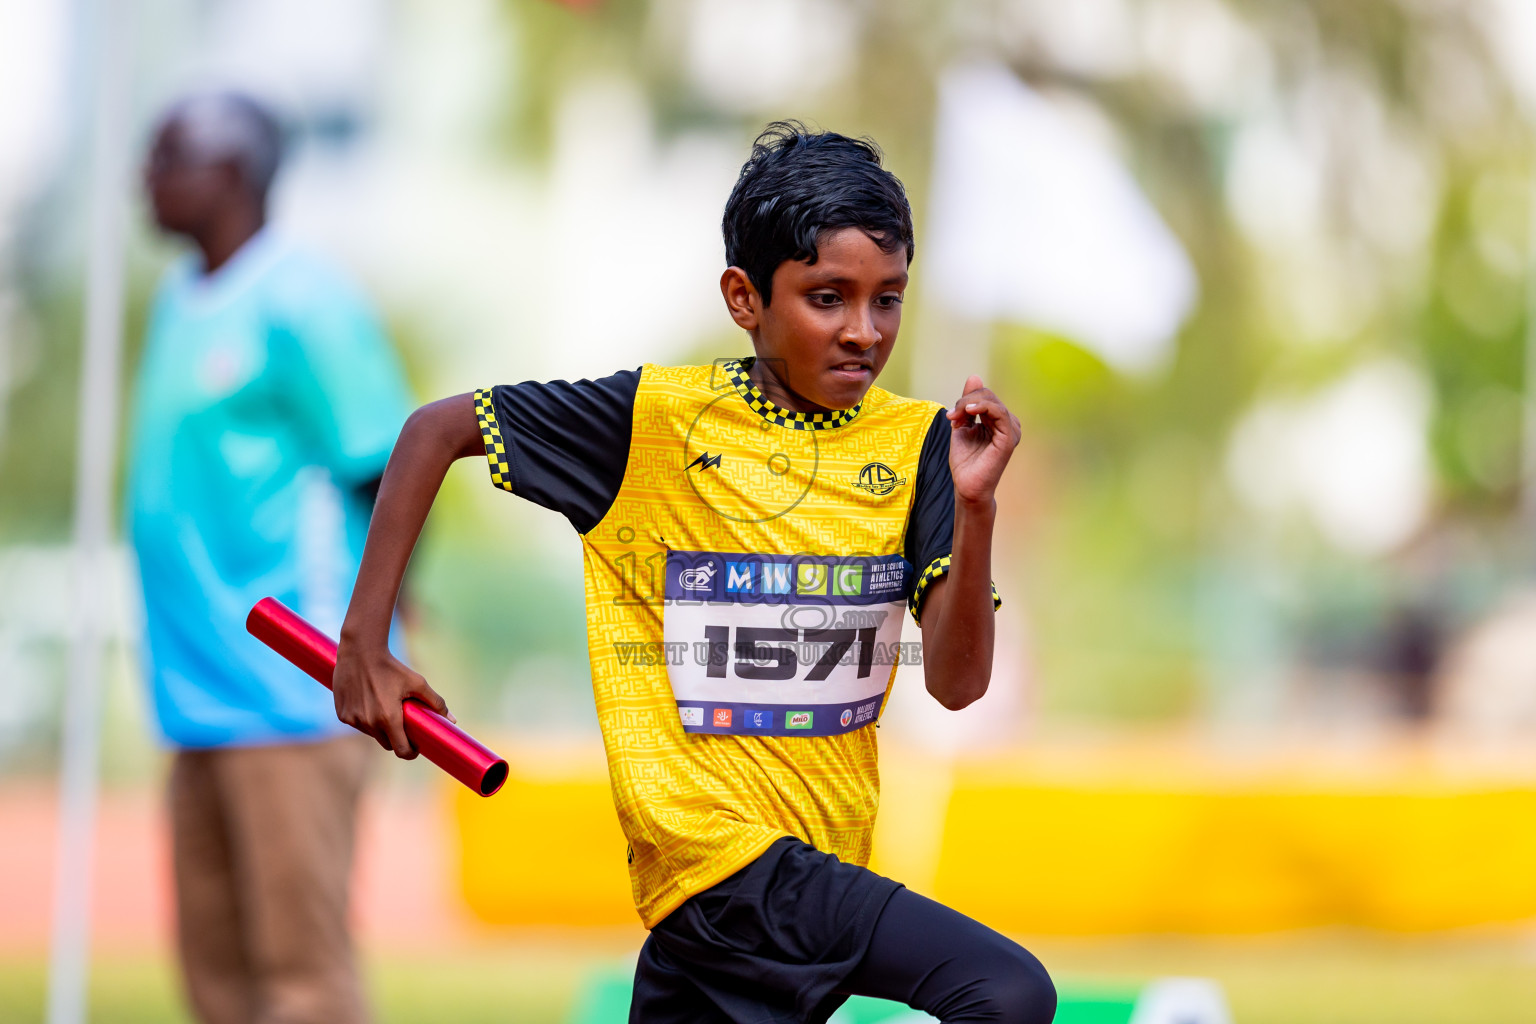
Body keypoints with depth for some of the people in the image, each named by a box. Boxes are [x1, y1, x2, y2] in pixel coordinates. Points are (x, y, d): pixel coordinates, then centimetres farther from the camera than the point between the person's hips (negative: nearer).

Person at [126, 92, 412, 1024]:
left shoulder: (300, 300, -10)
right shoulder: (183, 299, 17)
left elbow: (387, 468, -11)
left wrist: (371, 616, -7)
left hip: (290, 695, -9)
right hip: (202, 693, 9)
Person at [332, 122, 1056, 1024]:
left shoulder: (916, 443, 3)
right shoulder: (656, 418, -8)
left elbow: (958, 681, -4)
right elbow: (438, 430, 2)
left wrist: (973, 507, -19)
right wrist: (365, 646, -1)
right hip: (715, 848, -6)